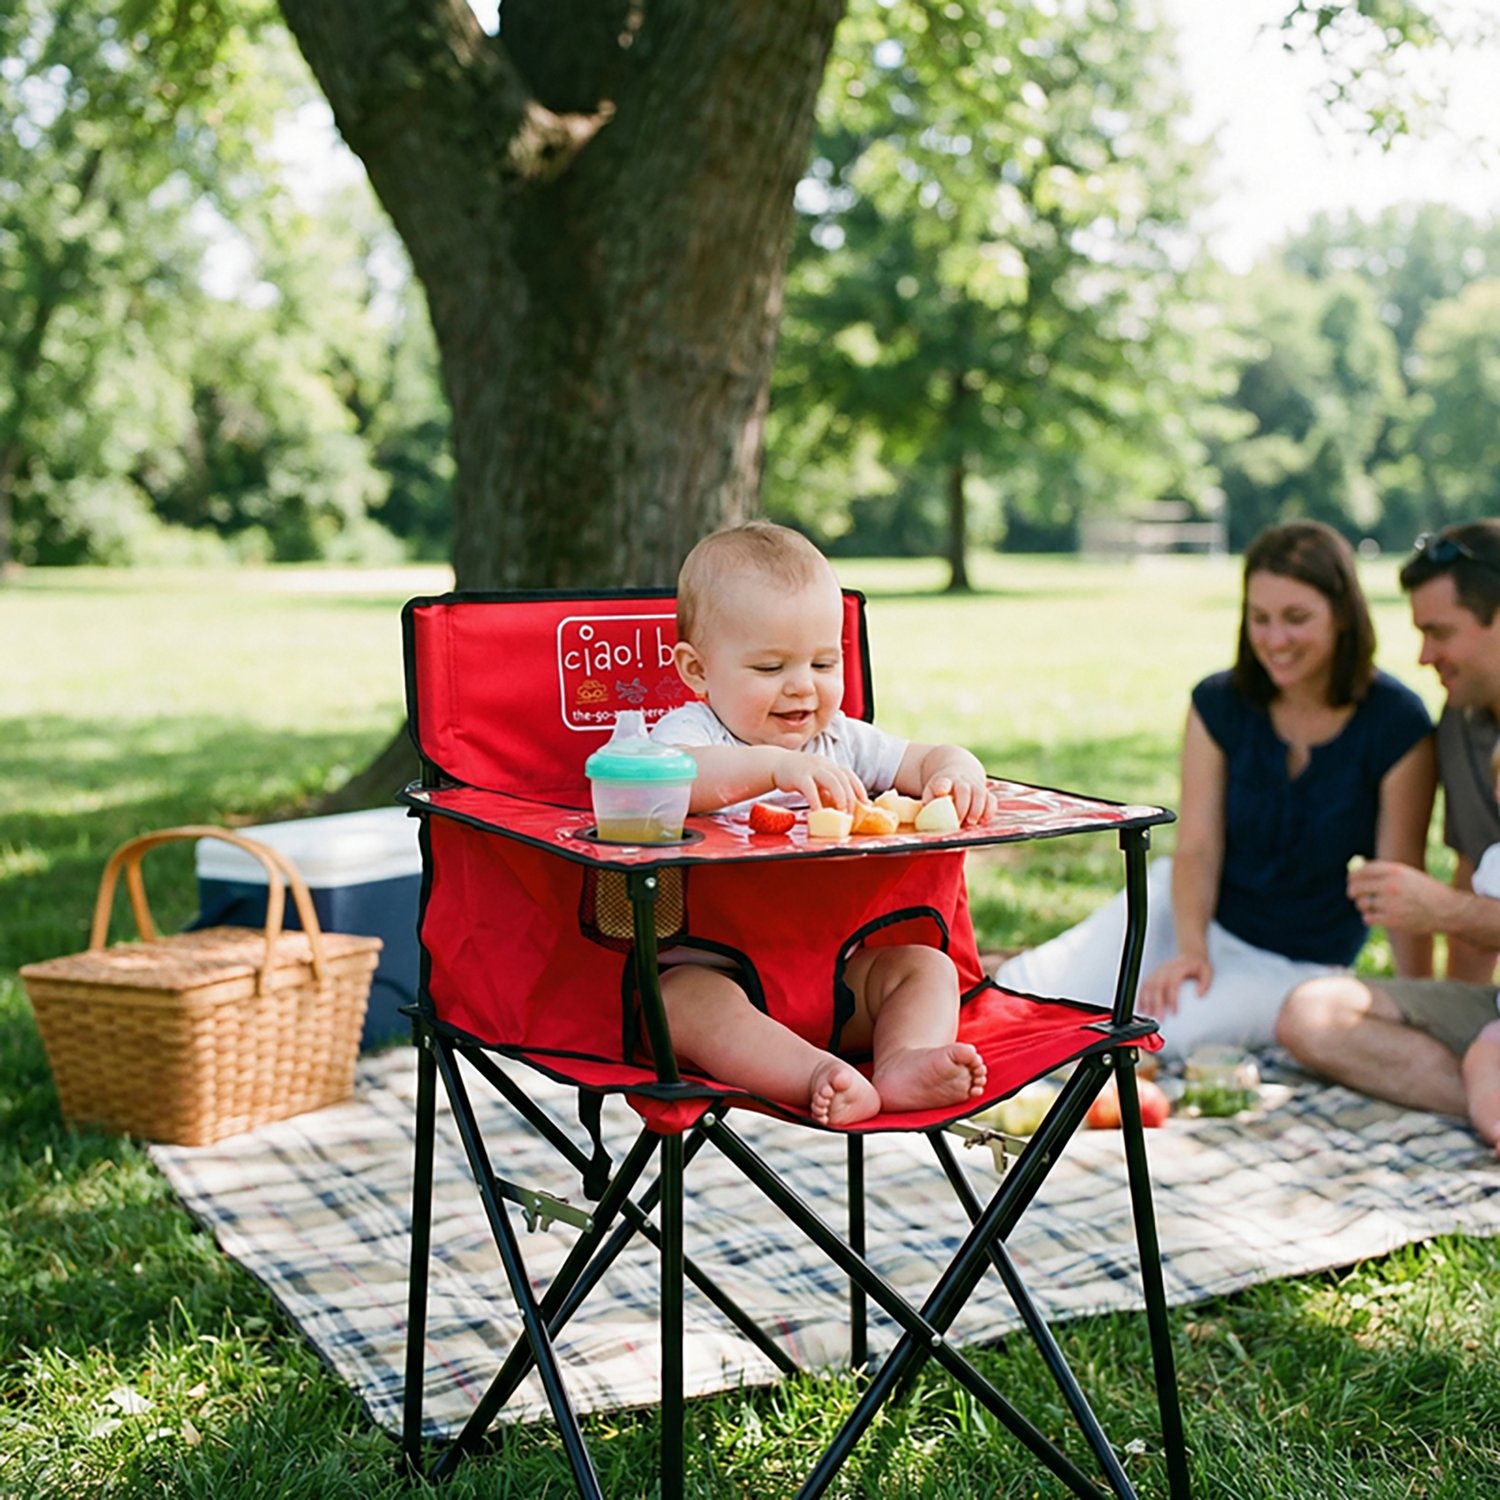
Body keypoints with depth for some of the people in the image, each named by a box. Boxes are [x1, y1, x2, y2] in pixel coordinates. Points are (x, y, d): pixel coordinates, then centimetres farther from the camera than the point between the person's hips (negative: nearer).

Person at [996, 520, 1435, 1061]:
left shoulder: (1396, 726, -16)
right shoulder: (1219, 704, -6)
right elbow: (1196, 847, -9)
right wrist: (1190, 950, -24)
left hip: (1294, 966, -2)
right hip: (1191, 912, 3)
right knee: (1018, 995, -19)